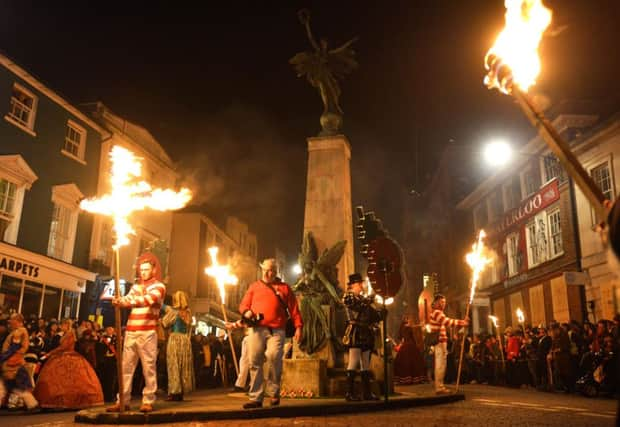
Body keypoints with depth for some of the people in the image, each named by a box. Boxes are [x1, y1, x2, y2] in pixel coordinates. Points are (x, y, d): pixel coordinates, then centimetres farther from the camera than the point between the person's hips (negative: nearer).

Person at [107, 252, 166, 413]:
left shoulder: (159, 286, 3)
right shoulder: (135, 286, 20)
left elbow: (149, 299, -17)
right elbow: (128, 299, 3)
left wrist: (128, 301, -31)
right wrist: (118, 301, -20)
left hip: (148, 332, -5)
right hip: (131, 331, 5)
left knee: (149, 367, -4)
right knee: (126, 366, 5)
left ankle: (148, 401, 0)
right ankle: (123, 401, 11)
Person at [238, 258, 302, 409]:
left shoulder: (284, 288, 15)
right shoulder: (254, 286, 20)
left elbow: (294, 309, 10)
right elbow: (243, 304, 16)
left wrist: (298, 327, 0)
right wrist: (246, 312, -7)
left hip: (276, 331, -2)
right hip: (257, 329, 2)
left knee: (274, 358, -19)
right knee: (255, 362, -2)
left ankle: (274, 393, 1)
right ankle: (255, 398, 6)